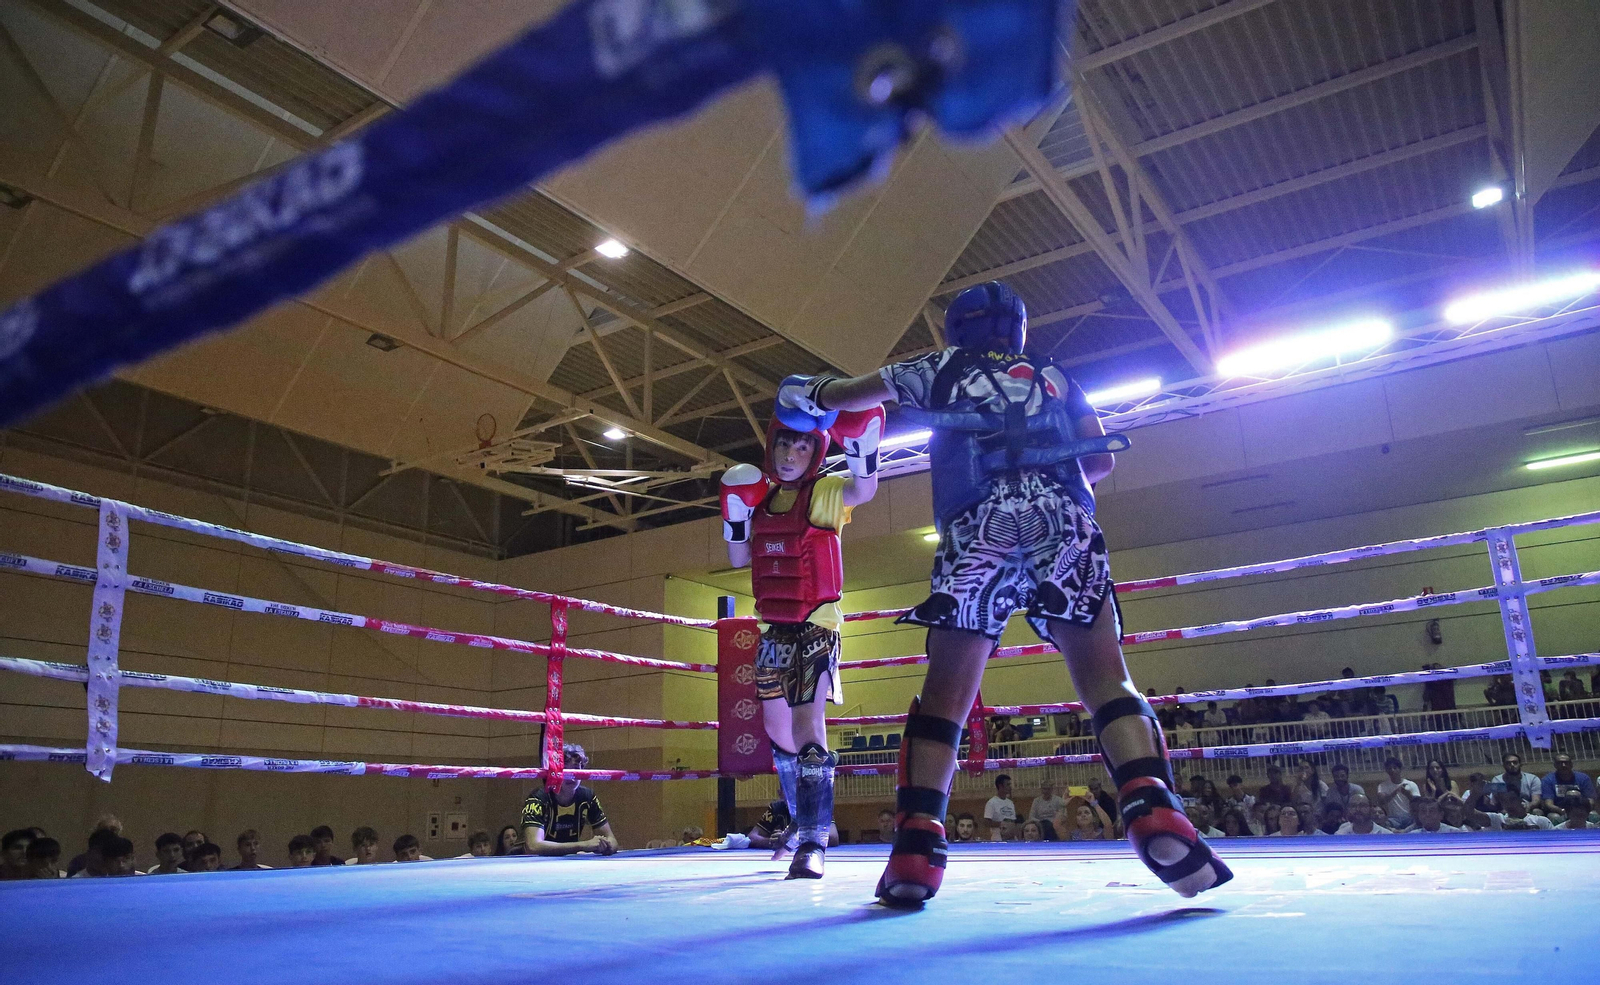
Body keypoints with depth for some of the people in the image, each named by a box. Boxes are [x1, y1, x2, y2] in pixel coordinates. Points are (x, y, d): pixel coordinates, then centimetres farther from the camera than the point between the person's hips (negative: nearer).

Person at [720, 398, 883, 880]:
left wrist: (862, 443, -43)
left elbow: (864, 489, -28)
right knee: (777, 729, 15)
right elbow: (739, 559, 14)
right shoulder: (760, 496, 10)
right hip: (773, 628, 6)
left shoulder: (826, 492, -6)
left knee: (808, 722, -19)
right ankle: (803, 819, 36)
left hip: (816, 625, -6)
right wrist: (735, 516, 0)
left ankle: (814, 841, -16)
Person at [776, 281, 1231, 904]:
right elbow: (1102, 459, 23)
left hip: (975, 531, -1)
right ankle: (1155, 817, -22)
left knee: (945, 691, 5)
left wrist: (807, 392, 56)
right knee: (1104, 677, 0)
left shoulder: (941, 369, 26)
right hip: (1065, 522, 1)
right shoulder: (1053, 376, 29)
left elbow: (847, 396, 35)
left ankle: (916, 851, -4)